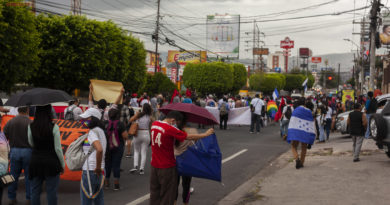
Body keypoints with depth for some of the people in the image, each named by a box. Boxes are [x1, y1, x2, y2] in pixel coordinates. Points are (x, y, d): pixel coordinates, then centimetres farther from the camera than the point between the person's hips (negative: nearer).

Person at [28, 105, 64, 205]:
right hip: (51, 162, -3)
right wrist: (62, 164, 2)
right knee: (51, 192, 6)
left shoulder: (31, 127, -3)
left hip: (35, 161, 3)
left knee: (35, 191, 12)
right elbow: (58, 148, -9)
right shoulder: (54, 127, -12)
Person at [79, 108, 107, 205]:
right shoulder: (100, 131, 14)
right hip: (99, 173, 9)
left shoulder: (92, 132, -14)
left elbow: (99, 149, -30)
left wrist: (98, 168, -23)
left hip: (90, 171, -9)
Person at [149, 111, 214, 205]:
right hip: (167, 167, -7)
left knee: (155, 191, 17)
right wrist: (206, 134, -7)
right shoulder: (170, 129, -21)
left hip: (154, 165, 7)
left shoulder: (154, 124, 0)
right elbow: (189, 137, -17)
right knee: (167, 194, 5)